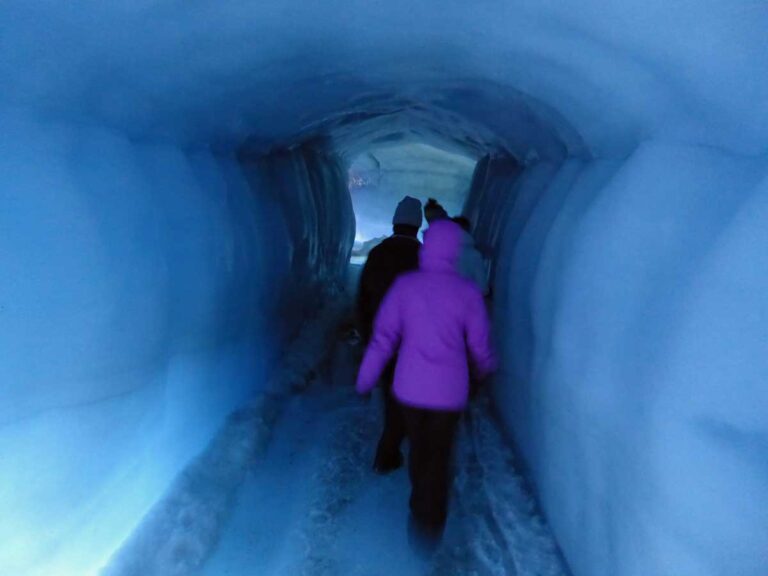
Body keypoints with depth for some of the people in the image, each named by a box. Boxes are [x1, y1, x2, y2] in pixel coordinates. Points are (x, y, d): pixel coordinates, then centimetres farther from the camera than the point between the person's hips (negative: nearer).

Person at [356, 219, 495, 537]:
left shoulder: (405, 285, -9)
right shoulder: (468, 292, -10)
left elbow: (383, 336, -7)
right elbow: (480, 344, -2)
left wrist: (365, 379, 3)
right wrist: (484, 368, 21)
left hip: (409, 387, 2)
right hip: (449, 390, -2)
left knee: (418, 447, 23)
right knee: (439, 454, 15)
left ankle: (421, 506, 42)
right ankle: (432, 519, 22)